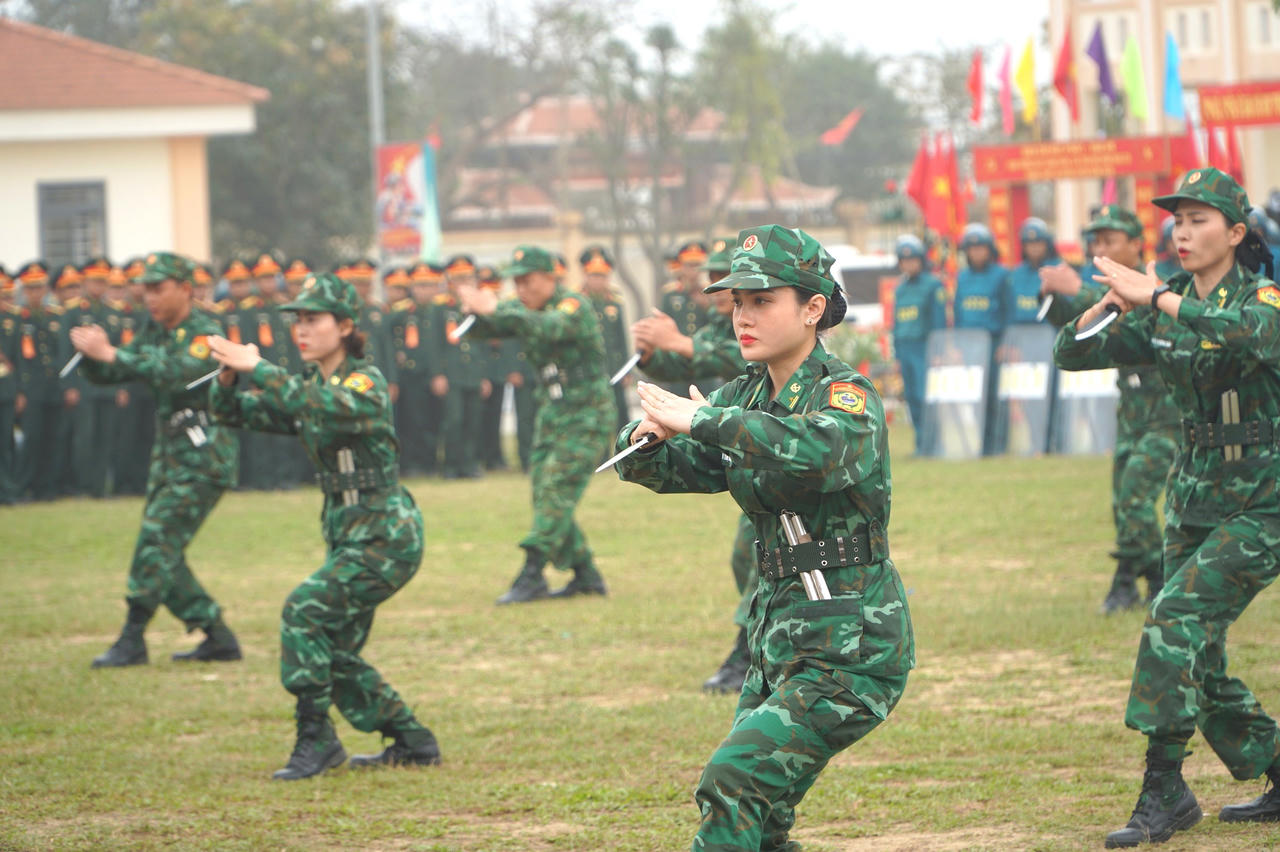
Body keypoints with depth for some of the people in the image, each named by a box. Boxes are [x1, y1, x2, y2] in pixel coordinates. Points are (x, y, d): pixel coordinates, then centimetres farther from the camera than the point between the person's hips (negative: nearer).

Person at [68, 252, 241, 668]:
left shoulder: (205, 334, -13)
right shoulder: (154, 333, 12)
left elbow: (175, 372, -31)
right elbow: (107, 376, 11)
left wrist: (111, 354, -35)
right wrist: (92, 354, -12)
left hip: (203, 457, -9)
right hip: (168, 454, 9)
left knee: (158, 539, -15)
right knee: (163, 554, 7)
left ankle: (132, 640, -12)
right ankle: (218, 637, 14)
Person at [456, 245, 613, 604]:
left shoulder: (573, 307, -16)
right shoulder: (525, 308, 7)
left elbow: (548, 328, -37)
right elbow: (485, 328, -2)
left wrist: (495, 309, -48)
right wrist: (475, 311, -26)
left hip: (586, 416, -8)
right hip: (552, 414, 8)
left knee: (556, 493, -15)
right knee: (546, 496, 5)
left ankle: (532, 576, -18)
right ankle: (586, 575, 14)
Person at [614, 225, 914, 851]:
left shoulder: (847, 396, -14)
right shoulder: (746, 396, 9)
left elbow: (818, 451, -37)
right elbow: (666, 468, 8)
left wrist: (703, 420, -31)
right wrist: (646, 439, -15)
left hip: (848, 647, -8)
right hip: (780, 634, 8)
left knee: (733, 782, -19)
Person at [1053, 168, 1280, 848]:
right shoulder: (1165, 313, 6)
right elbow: (1071, 353, 3)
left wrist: (1153, 296, -36)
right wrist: (1109, 302, -16)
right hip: (1194, 496, 7)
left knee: (1177, 613, -21)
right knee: (1197, 653, 7)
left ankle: (1163, 789, -17)